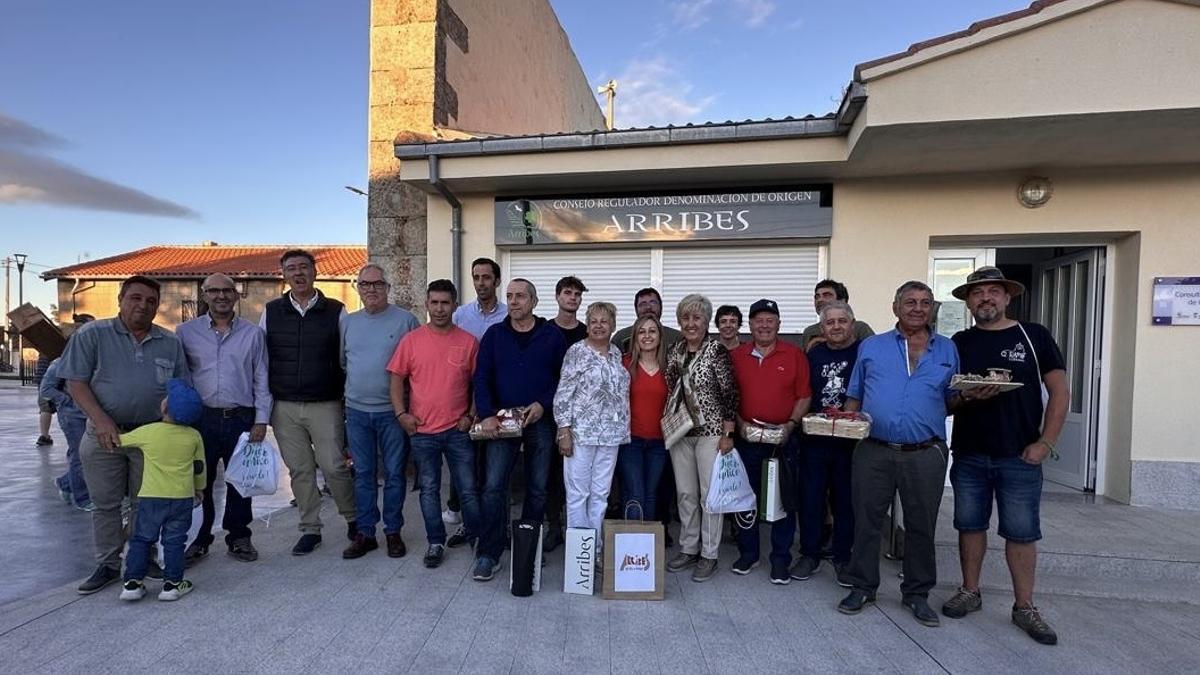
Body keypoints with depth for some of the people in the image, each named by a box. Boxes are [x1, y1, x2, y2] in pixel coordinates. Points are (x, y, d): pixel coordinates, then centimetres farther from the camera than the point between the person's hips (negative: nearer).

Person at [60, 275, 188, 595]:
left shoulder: (171, 343, 5)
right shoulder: (93, 335, -2)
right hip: (103, 435, -1)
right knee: (105, 504, 8)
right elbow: (76, 382, -4)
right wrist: (101, 420, -16)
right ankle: (108, 564, 21)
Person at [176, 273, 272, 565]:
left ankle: (238, 538, 23)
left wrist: (261, 420, -1)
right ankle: (198, 540, 24)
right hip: (200, 418, 0)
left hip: (241, 418, 0)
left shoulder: (253, 333, 5)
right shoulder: (187, 331, 5)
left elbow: (261, 380, 5)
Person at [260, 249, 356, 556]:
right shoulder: (271, 312, 6)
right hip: (284, 407, 3)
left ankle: (354, 518, 21)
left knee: (333, 466, -3)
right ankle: (310, 530, 23)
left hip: (326, 405, -2)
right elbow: (261, 359, 10)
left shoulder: (335, 311, 0)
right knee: (299, 470, 8)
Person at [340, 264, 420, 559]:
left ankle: (393, 532, 20)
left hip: (392, 410, -3)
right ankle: (365, 533, 22)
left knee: (394, 474, 6)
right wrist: (355, 385, 8)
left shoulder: (405, 320, -4)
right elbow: (341, 362, 17)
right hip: (357, 410, 4)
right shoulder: (348, 322, 9)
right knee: (363, 475, 11)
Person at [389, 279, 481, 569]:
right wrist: (401, 414, -5)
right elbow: (397, 379, 4)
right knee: (429, 490, 11)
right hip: (422, 431, 1)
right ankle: (436, 542, 26)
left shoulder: (469, 342, -1)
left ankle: (476, 535, 30)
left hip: (458, 429, 0)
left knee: (468, 489, 9)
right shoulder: (411, 340, 0)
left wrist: (471, 415, -3)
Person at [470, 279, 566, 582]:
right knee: (494, 487, -4)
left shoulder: (552, 335, 3)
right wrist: (487, 415, -11)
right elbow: (481, 378, 2)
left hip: (540, 421, 0)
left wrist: (543, 404, -11)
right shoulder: (494, 334, 5)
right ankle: (488, 554, 6)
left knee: (537, 489, 9)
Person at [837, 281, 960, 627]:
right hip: (874, 452, 0)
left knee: (921, 525, 11)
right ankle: (862, 587, 23)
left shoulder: (947, 349, 11)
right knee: (866, 521, 7)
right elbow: (855, 396, 11)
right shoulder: (871, 346, 8)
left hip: (925, 454, 1)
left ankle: (917, 593, 30)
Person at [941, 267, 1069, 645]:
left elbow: (1060, 391, 0)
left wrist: (1045, 442, -7)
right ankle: (970, 593, 26)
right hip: (968, 455, 2)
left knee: (1021, 533, 5)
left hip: (1020, 456, -2)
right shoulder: (959, 343, 7)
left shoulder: (1033, 336, 1)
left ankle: (1024, 608, 20)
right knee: (970, 525, 11)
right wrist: (965, 395, -14)